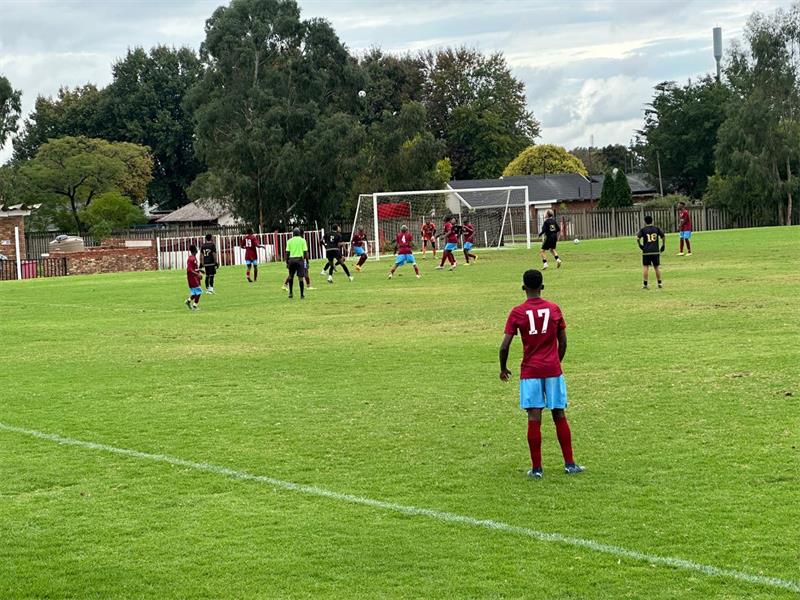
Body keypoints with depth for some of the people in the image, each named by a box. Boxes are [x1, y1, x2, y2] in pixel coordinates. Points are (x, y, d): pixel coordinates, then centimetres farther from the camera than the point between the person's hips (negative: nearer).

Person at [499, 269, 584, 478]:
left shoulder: (517, 312, -4)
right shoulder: (554, 309, 3)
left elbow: (505, 346, -7)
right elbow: (563, 342, 8)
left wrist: (503, 368, 9)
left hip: (530, 371, -2)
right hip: (553, 370, 2)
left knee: (534, 419, -1)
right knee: (560, 416, 8)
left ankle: (536, 468, 1)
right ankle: (569, 464, 12)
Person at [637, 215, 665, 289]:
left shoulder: (643, 230, 0)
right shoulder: (656, 229, 7)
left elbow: (637, 238, -13)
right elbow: (663, 237, 3)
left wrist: (640, 245, 2)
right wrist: (663, 246, 14)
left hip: (646, 252, -2)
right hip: (656, 251, 2)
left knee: (645, 267, 1)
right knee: (657, 267, 12)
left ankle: (645, 284, -2)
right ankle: (659, 283, 14)